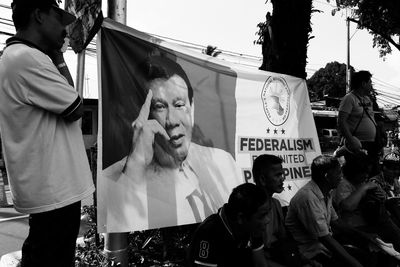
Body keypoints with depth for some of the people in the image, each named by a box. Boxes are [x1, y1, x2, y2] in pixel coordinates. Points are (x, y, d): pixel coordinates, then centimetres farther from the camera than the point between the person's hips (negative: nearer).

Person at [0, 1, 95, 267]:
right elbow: (75, 109, -13)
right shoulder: (28, 59, -19)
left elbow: (65, 100, 15)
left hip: (45, 186, 10)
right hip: (54, 190, -10)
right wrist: (58, 59, -6)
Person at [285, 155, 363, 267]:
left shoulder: (326, 193, 5)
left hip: (325, 242, 9)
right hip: (312, 250, -9)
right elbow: (325, 238, -25)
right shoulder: (308, 197, -27)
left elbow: (336, 222, 14)